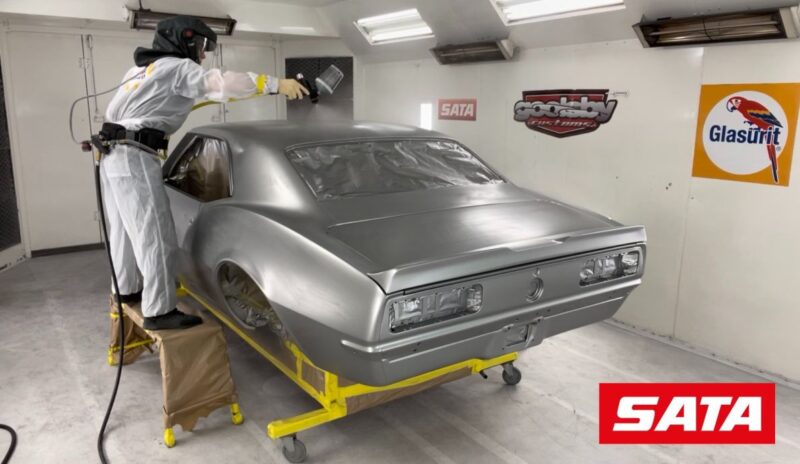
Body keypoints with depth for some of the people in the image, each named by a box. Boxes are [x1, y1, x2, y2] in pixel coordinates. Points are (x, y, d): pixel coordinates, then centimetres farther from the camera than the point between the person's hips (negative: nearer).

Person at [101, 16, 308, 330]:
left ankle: (127, 289, 34)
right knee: (156, 236, -9)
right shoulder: (177, 68, -8)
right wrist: (275, 84, -26)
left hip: (115, 152, 10)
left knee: (126, 229, 20)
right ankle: (159, 311, -6)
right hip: (134, 156, -10)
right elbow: (221, 83, -21)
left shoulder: (145, 68, 21)